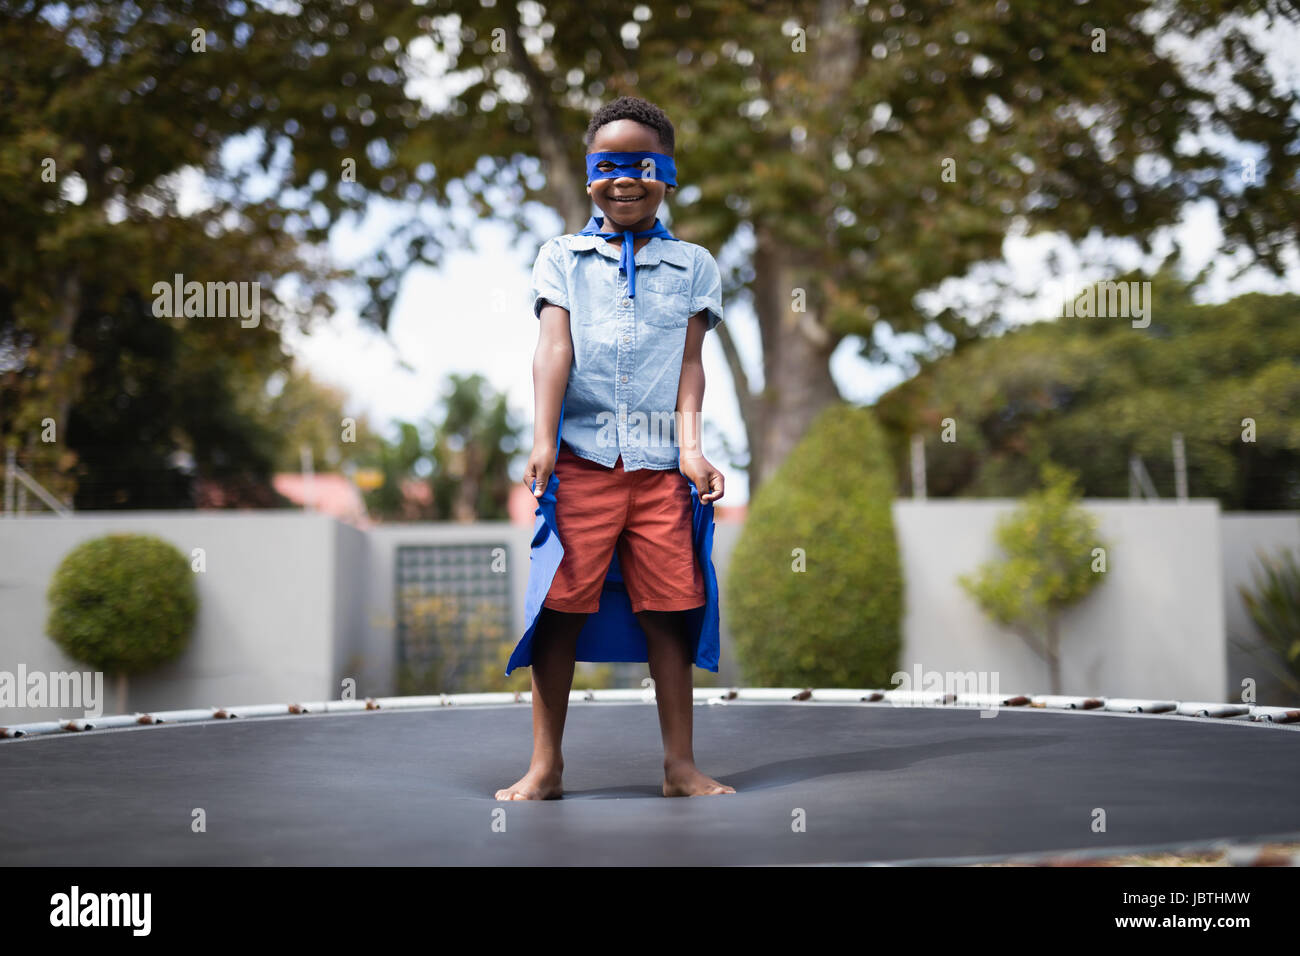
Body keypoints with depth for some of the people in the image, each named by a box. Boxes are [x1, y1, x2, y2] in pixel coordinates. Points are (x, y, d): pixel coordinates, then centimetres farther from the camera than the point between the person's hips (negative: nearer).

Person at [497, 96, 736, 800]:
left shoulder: (692, 265, 14)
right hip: (580, 458, -1)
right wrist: (542, 440, -13)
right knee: (561, 606, -1)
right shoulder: (562, 258, 12)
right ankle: (545, 765, 9)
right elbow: (553, 348, -1)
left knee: (669, 608, 1)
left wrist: (691, 445, -8)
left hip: (662, 465, 1)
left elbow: (689, 364, 6)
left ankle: (680, 764, 12)